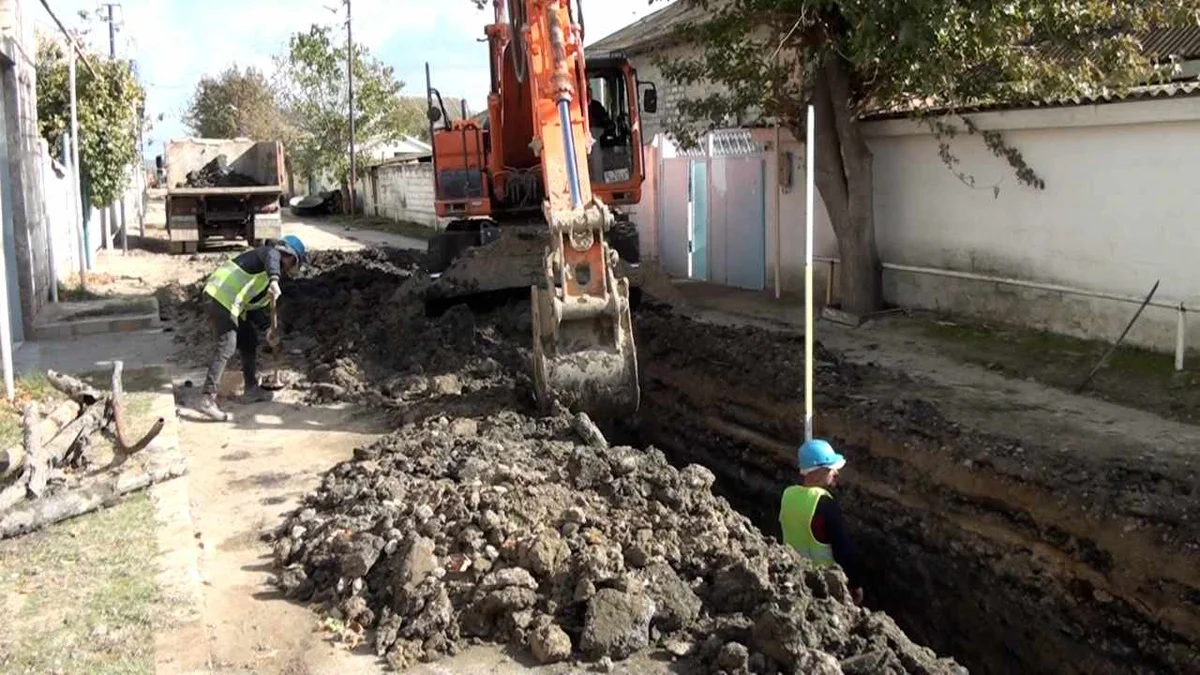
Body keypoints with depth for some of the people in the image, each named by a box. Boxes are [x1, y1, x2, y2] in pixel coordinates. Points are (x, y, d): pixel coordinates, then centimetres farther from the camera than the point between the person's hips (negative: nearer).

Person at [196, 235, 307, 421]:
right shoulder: (273, 251, -3)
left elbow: (253, 304, 25)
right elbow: (271, 258, -30)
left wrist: (268, 326, 16)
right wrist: (274, 281, -49)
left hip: (231, 302, 10)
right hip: (222, 298, -10)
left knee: (249, 341, 18)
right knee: (226, 347, -14)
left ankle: (252, 389, 30)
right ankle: (207, 399, -15)